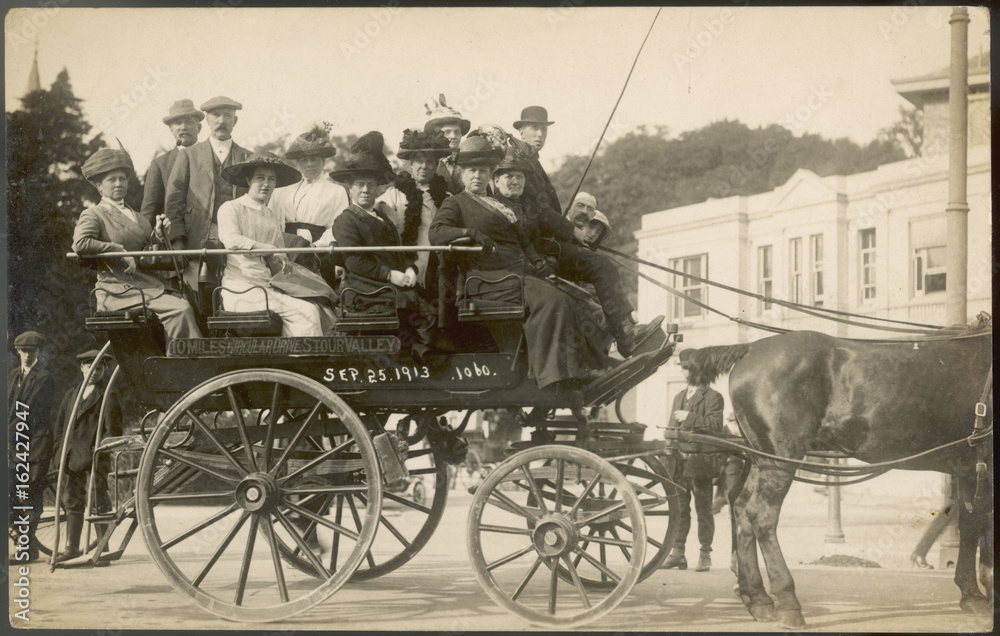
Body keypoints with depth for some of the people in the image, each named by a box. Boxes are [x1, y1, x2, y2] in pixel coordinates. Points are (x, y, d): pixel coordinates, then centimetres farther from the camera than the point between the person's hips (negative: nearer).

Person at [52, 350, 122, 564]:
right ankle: (72, 547, 15)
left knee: (99, 500, -4)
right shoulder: (71, 394, 14)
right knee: (72, 499, 8)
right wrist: (69, 443, 11)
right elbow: (60, 424, 21)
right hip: (74, 456, 6)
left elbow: (114, 430, -6)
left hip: (96, 456, -6)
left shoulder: (108, 396, -3)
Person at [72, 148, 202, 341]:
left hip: (148, 286, 7)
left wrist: (158, 235, 2)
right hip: (118, 290, -7)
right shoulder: (93, 215, 4)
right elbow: (80, 244, -17)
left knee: (184, 307, -22)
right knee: (181, 310, -26)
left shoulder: (136, 217, 25)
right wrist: (121, 251, -13)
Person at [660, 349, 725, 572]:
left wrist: (689, 417, -16)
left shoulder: (712, 397, -1)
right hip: (679, 461, 6)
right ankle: (677, 552, 7)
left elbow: (716, 424, -13)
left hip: (700, 460, -6)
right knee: (679, 508, 5)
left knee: (703, 509, 0)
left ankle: (705, 554, 5)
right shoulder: (679, 397, 21)